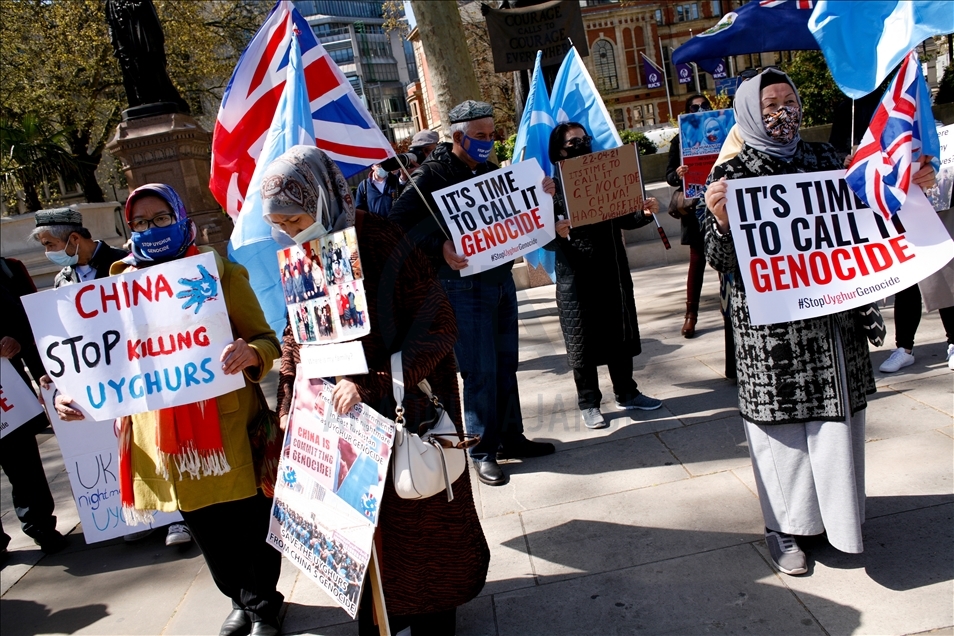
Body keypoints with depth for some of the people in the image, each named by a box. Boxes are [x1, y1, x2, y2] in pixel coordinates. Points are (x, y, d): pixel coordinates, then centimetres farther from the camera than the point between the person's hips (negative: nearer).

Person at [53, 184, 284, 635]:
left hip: (226, 426, -3)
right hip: (160, 435, 3)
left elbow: (266, 342, -6)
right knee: (207, 529, 17)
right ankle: (239, 599, 42)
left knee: (251, 524, 7)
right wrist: (75, 394, -8)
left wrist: (251, 353, -30)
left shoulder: (220, 273, -3)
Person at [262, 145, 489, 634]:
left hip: (404, 408, -5)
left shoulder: (383, 244, -19)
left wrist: (371, 383, -27)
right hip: (340, 410, 5)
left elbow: (436, 328, -21)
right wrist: (288, 405, 1)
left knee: (418, 516, 11)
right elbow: (295, 335, 12)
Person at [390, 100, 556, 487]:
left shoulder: (490, 171, 14)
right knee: (480, 371, -3)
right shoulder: (431, 175, -9)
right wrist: (438, 247, -31)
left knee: (506, 365, 13)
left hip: (501, 279, 7)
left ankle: (511, 438, 27)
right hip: (464, 285, -7)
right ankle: (483, 451, 12)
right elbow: (399, 224, -17)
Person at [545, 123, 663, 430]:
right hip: (576, 278, -5)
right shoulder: (553, 187, -8)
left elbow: (623, 219, 15)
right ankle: (589, 403, 16)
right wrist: (557, 234, -33)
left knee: (620, 334, 14)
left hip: (613, 271, 5)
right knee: (583, 342, 3)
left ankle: (626, 393, 30)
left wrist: (644, 213, -3)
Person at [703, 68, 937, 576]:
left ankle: (838, 513, 29)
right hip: (770, 322, -4)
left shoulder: (824, 158, 9)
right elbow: (720, 261, -8)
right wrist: (720, 221, -28)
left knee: (837, 415, 11)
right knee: (782, 417, 4)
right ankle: (783, 525, 20)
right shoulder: (731, 176, -4)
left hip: (833, 315, 4)